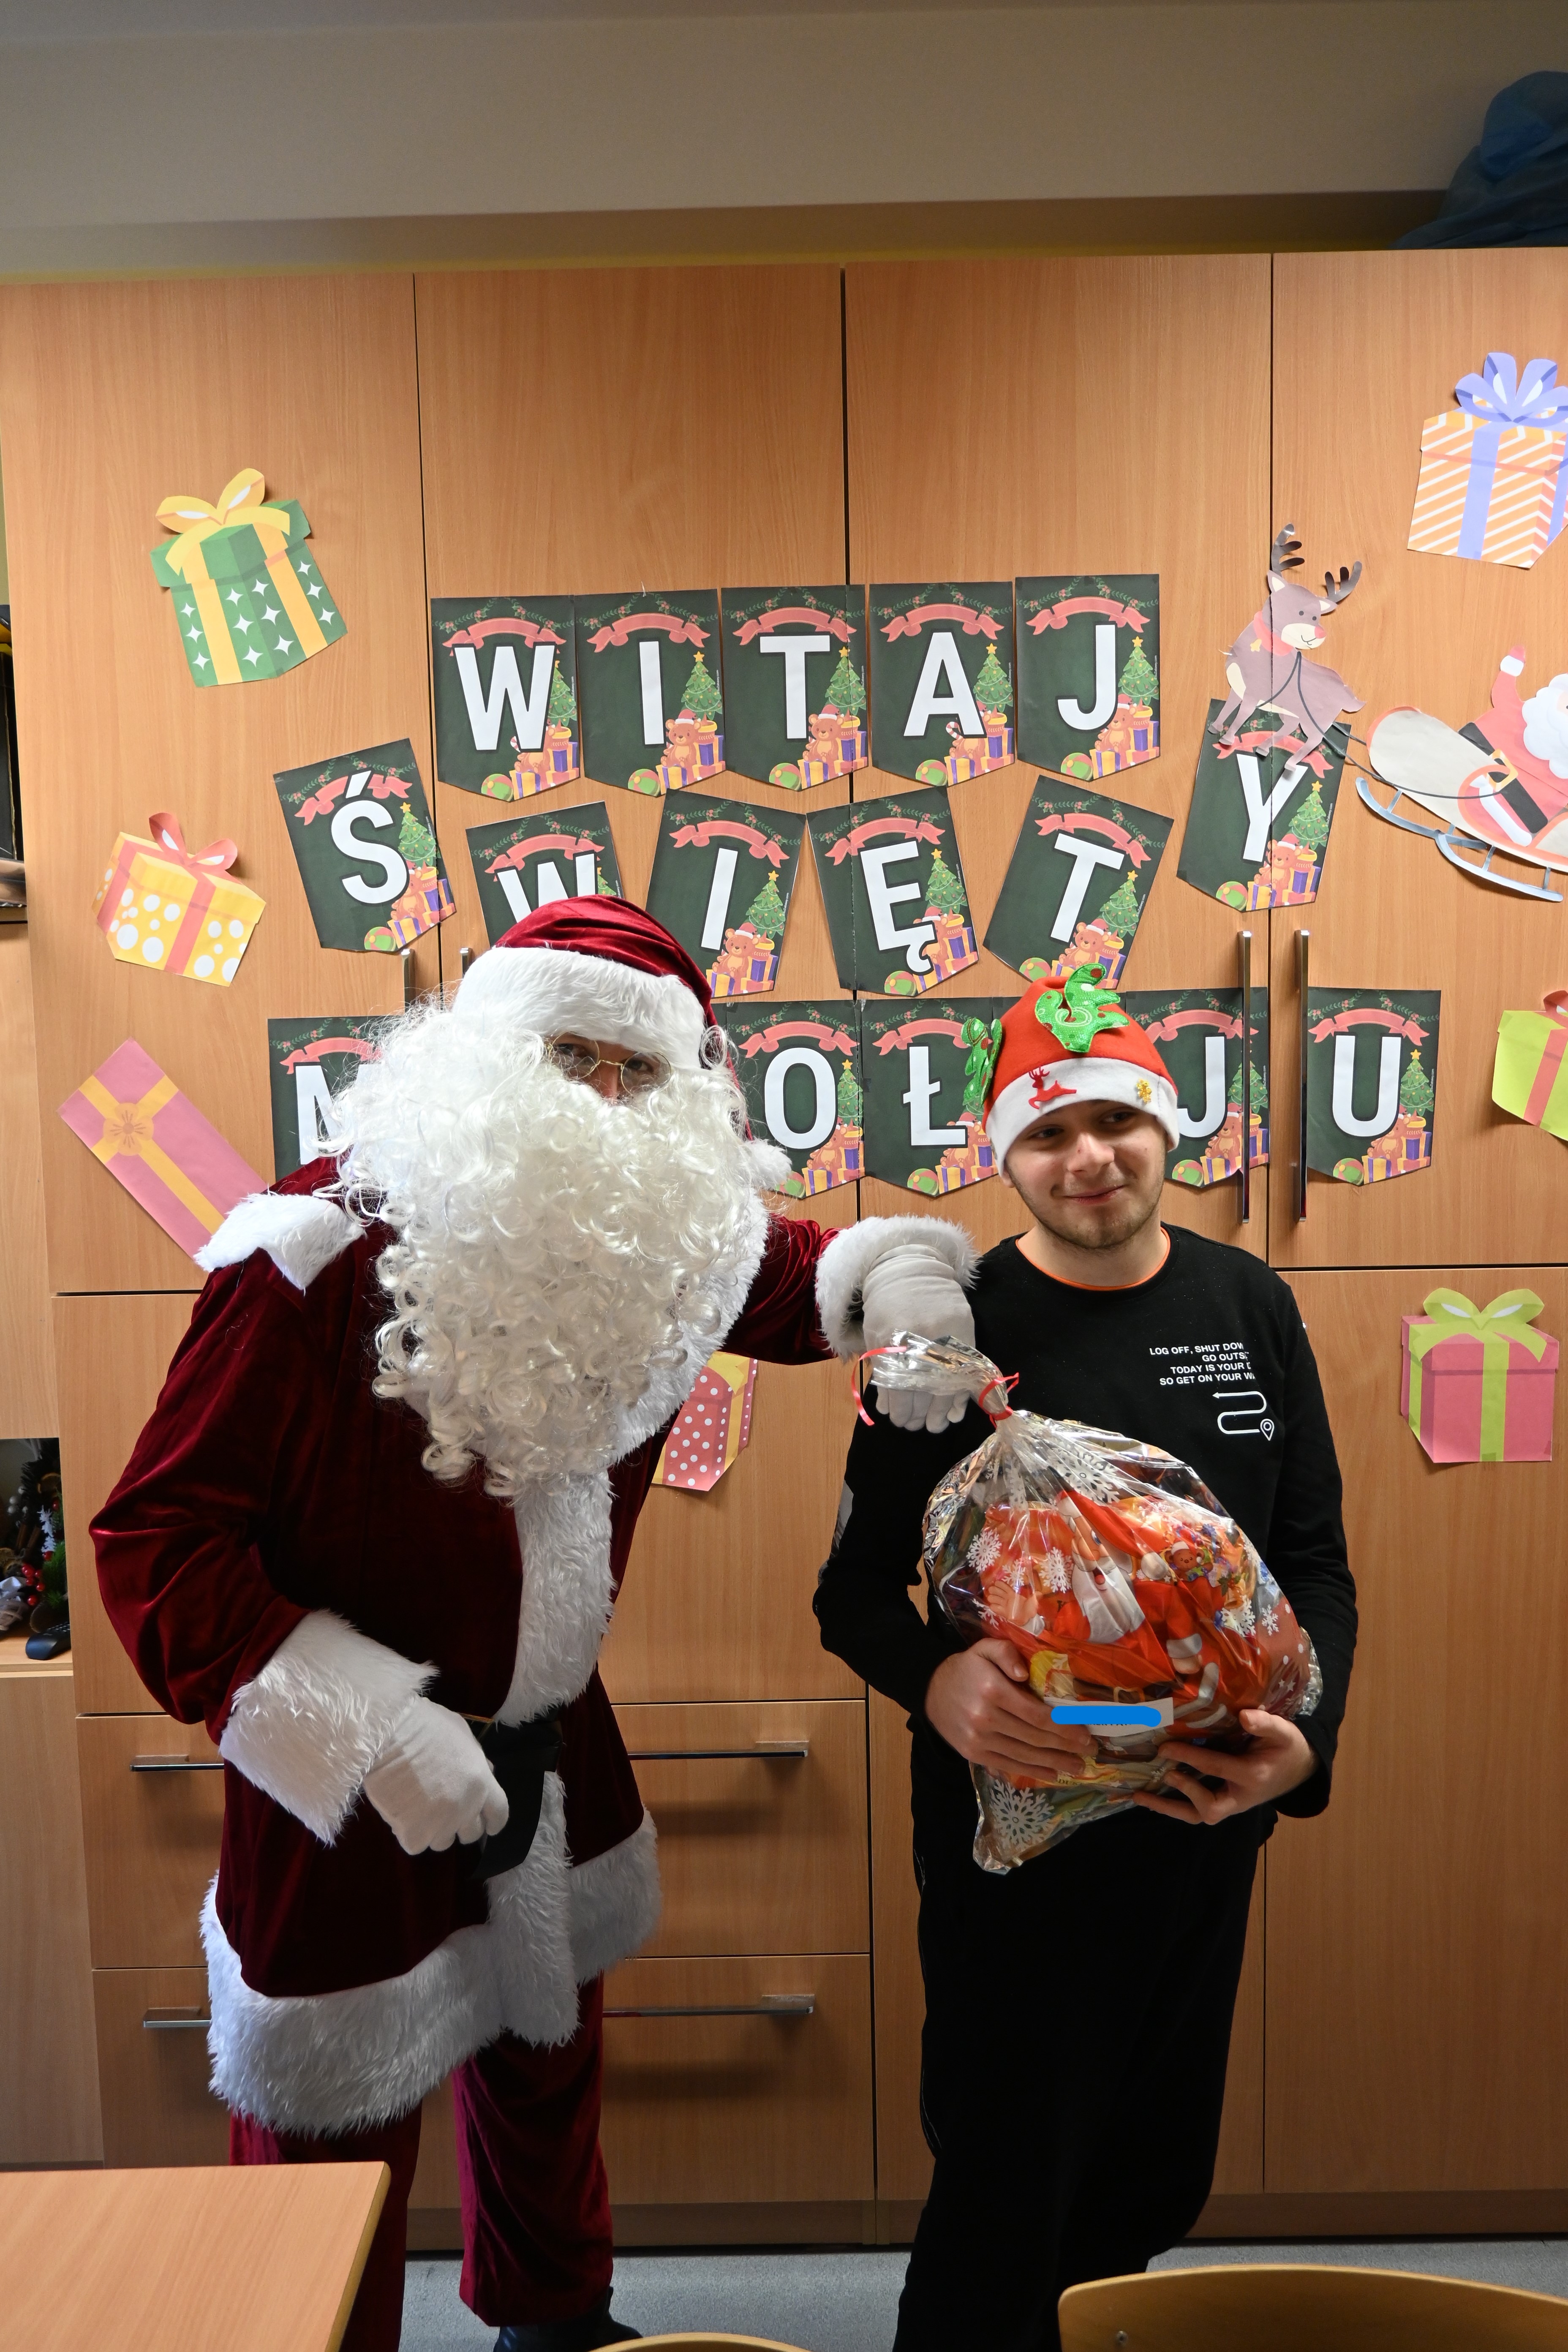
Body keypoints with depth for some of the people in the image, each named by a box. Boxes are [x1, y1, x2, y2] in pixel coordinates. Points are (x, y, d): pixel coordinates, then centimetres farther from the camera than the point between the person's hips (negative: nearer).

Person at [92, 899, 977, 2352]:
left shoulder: (666, 1240, -11)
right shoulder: (322, 1252, -25)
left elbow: (787, 1284, 11)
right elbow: (157, 1539, -21)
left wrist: (889, 1272, -13)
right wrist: (373, 1730, -27)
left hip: (555, 1756, 6)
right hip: (345, 1790, -5)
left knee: (549, 2077, 30)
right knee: (335, 2149, 14)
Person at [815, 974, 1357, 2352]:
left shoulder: (1250, 1307, -1)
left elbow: (1315, 1558, 3)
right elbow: (857, 1588, -10)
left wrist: (1305, 1731, -14)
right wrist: (936, 1681, -30)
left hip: (1207, 1819, 5)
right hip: (1012, 1820, -4)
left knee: (1158, 2181, 23)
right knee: (1005, 2186, 9)